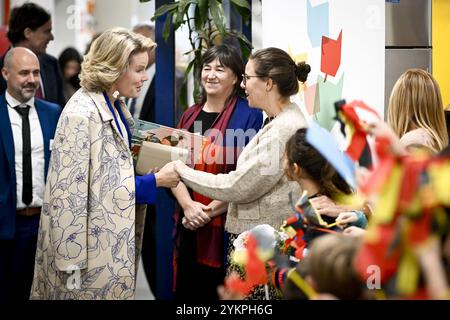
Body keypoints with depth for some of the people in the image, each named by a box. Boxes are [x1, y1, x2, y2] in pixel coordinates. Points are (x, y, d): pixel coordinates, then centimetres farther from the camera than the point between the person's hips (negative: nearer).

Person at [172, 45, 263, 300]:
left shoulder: (249, 116, -7)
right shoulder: (190, 116, 12)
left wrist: (210, 210, -14)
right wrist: (188, 205, -10)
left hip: (227, 225, -6)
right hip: (189, 226, 6)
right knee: (188, 290, 11)